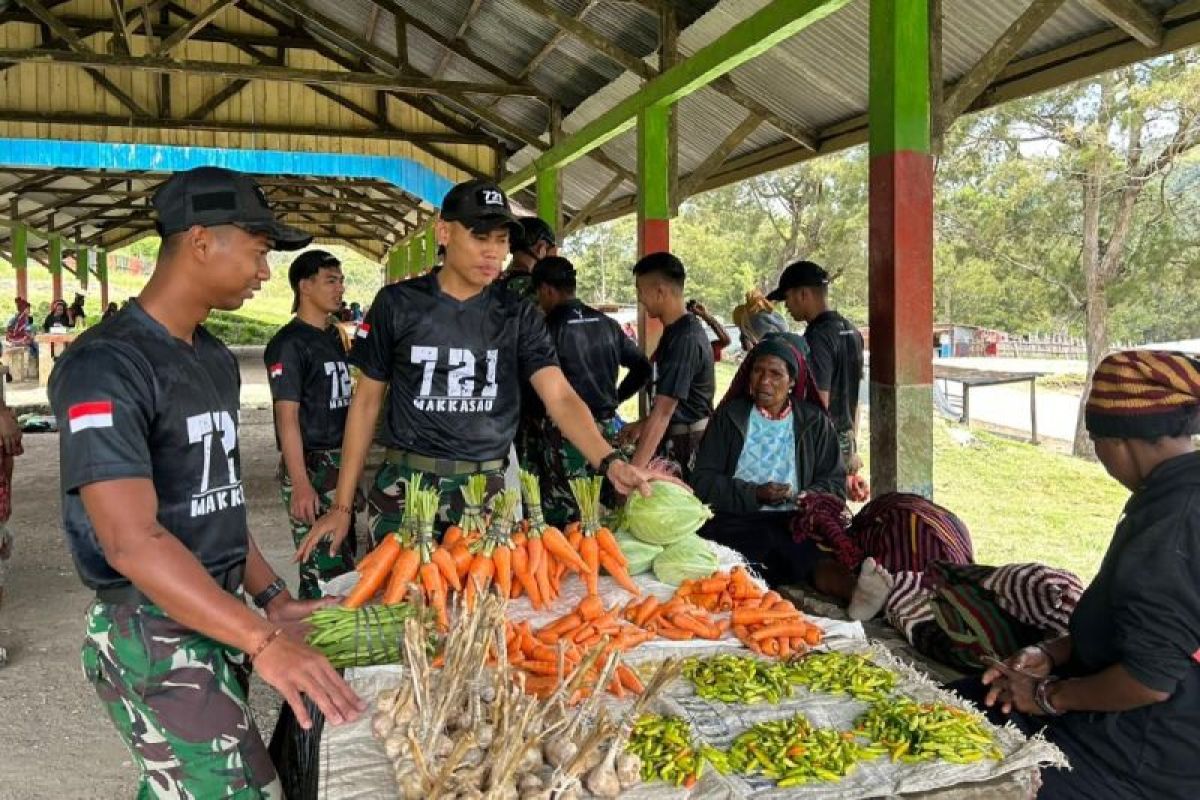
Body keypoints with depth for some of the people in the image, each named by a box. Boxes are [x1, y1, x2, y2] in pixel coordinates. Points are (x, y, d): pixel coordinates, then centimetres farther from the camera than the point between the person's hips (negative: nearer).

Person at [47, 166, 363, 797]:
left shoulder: (215, 358, 10)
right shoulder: (107, 366, -18)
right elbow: (133, 542, -27)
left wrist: (272, 598, 7)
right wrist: (263, 642, -32)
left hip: (219, 616, 8)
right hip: (151, 633, -8)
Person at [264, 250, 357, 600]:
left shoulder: (334, 336, 14)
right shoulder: (289, 343, -10)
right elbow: (287, 417, -15)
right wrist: (300, 485, -20)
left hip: (340, 464, 8)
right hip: (310, 467, -8)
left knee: (345, 560, 14)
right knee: (324, 570, -8)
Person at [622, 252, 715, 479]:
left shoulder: (685, 339, -24)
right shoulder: (676, 330, 6)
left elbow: (663, 412, -29)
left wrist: (633, 471, -32)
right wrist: (643, 425, 15)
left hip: (686, 443, -9)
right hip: (676, 434, 9)